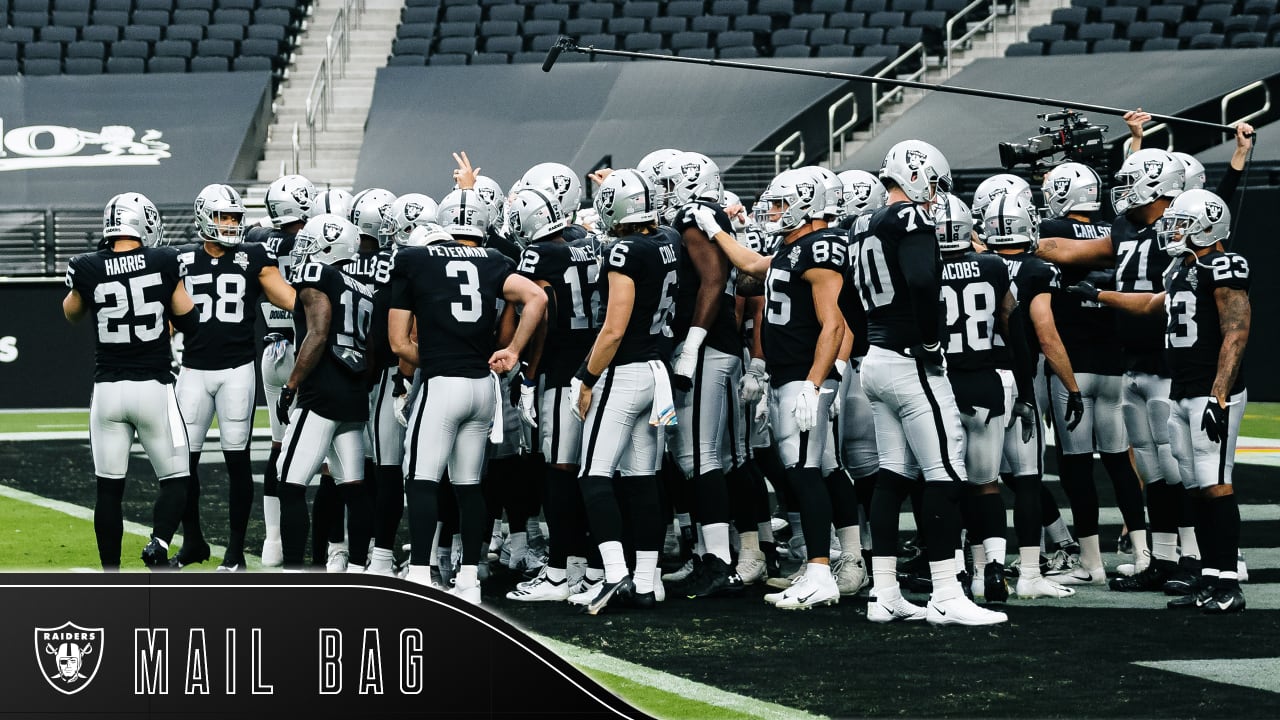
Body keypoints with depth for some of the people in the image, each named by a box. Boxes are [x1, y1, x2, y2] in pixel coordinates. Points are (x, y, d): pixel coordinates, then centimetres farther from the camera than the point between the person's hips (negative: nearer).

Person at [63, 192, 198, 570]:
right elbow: (188, 320, 6)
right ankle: (158, 545, -17)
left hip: (108, 391, 1)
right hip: (154, 387, -1)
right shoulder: (163, 262, -6)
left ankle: (110, 579, 10)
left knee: (109, 488, 9)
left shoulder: (89, 269, -4)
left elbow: (72, 313, 17)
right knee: (175, 480, 9)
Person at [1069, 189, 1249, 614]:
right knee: (1197, 489, 7)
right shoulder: (1182, 271, 17)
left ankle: (1229, 585, -12)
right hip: (1181, 396, 9)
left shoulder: (1223, 270, -12)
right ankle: (1210, 579, 10)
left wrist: (1219, 396, -24)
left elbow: (1236, 335, -18)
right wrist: (1099, 296, 42)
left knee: (1216, 486, -12)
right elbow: (1151, 305, 36)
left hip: (1214, 395, -9)